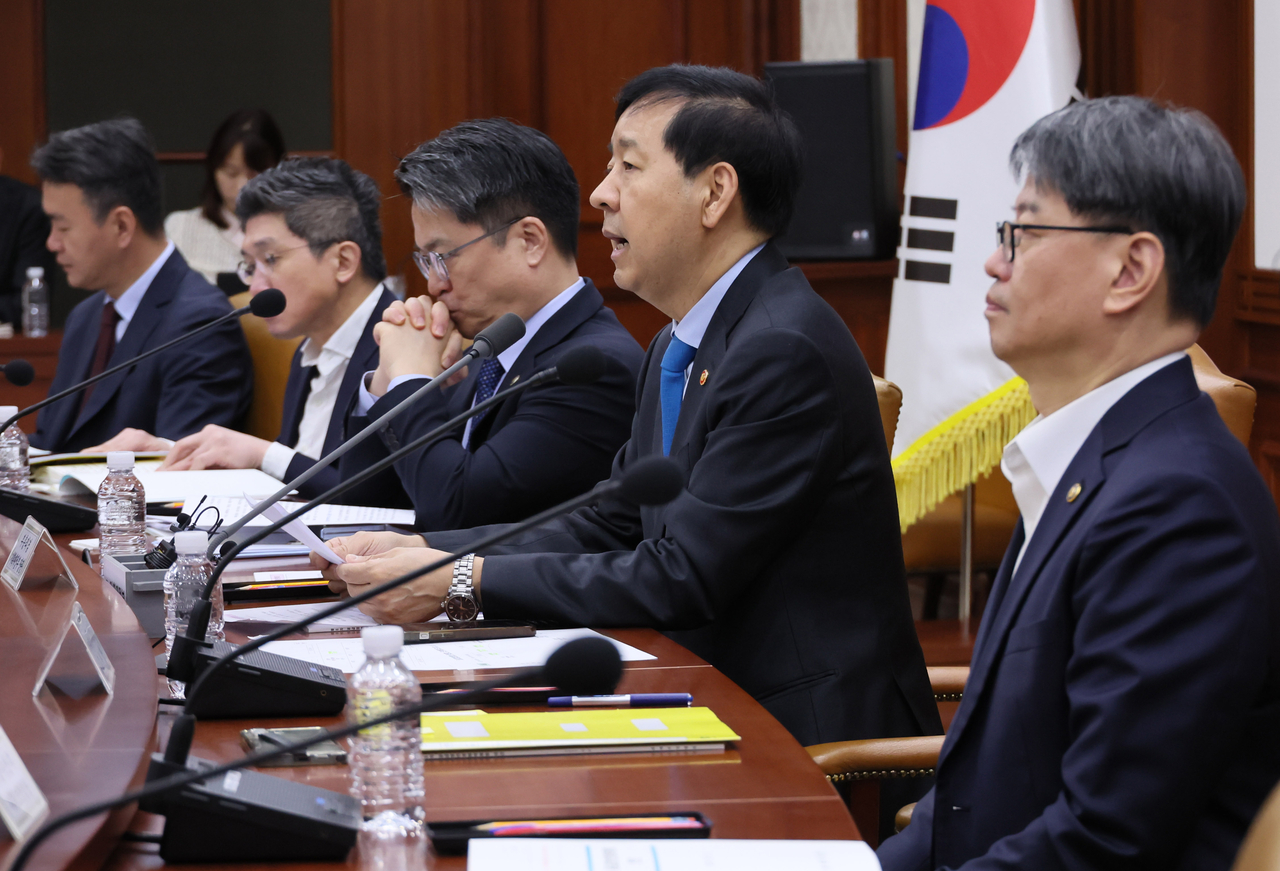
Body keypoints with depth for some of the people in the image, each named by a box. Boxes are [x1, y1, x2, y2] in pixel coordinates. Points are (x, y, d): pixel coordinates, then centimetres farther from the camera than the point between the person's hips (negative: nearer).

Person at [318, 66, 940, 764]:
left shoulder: (786, 352, -20)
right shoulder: (679, 346, 13)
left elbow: (681, 579, -21)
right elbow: (610, 527, 14)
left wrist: (462, 580, -17)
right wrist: (421, 550, 2)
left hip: (814, 734, -9)